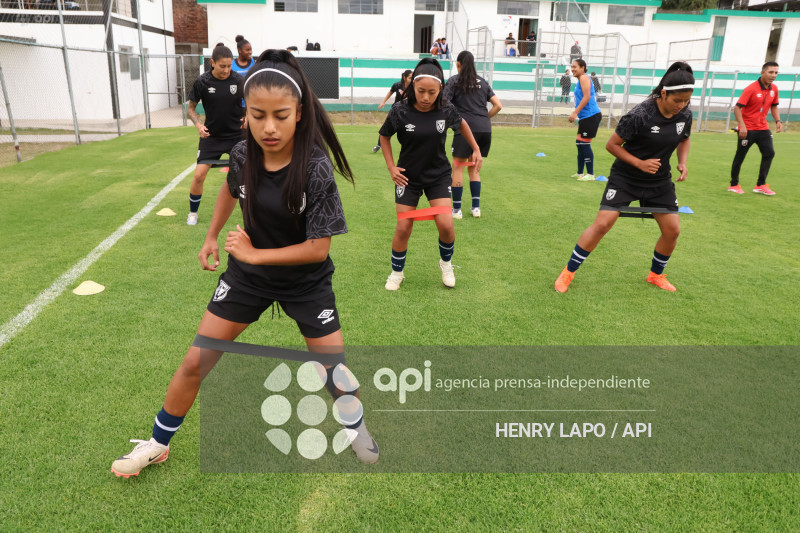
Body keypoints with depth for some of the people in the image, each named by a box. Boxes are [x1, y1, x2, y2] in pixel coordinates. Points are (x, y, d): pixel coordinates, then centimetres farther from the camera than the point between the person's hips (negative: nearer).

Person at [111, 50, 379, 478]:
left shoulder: (316, 168, -26)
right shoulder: (243, 154, -13)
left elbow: (318, 249, -23)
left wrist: (254, 253, -20)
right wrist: (211, 237, 16)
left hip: (306, 280, -3)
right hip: (247, 275, 4)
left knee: (336, 373, 2)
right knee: (195, 363, 7)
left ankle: (355, 427, 36)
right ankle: (157, 445, 31)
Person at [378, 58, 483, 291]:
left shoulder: (446, 110, -13)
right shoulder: (400, 111, -17)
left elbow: (461, 124, 11)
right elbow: (384, 136, 1)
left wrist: (476, 149, 10)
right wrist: (391, 167, -5)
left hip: (438, 175, 1)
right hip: (408, 176, -1)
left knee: (445, 224, -11)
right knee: (403, 228, -1)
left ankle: (446, 263, 19)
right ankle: (397, 273, 22)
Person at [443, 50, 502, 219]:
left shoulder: (454, 81, 3)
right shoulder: (482, 82, 17)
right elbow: (498, 105, 13)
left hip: (466, 128, -5)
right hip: (485, 129, 5)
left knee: (458, 168, 5)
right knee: (474, 168, 17)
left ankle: (456, 209, 5)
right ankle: (476, 207, 15)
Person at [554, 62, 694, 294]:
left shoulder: (685, 114, -5)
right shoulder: (639, 115, -23)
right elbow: (612, 144, -14)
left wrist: (682, 162, -3)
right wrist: (640, 163, -22)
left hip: (660, 180, 6)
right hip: (625, 177, -5)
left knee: (672, 230, 3)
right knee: (602, 224, -14)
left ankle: (656, 274, 29)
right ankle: (568, 272, 1)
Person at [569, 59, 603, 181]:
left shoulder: (584, 78, -9)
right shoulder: (580, 80, 20)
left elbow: (587, 97, -20)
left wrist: (575, 113, -23)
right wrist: (577, 114, 22)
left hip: (591, 116, -10)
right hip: (585, 116, 10)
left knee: (584, 144, -9)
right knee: (579, 143, 13)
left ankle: (590, 174, -4)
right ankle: (580, 173, 21)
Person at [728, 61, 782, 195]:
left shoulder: (774, 89, 5)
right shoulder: (751, 89, -15)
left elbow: (774, 106, 18)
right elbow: (737, 108, -18)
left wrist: (778, 121, 3)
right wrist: (742, 126, -26)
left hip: (763, 128, 6)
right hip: (747, 129, -6)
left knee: (769, 153, 0)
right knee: (740, 156, 2)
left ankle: (760, 185, 8)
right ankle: (734, 185, 15)